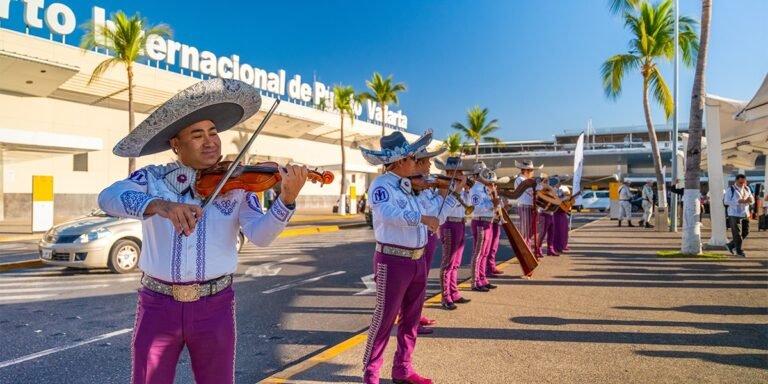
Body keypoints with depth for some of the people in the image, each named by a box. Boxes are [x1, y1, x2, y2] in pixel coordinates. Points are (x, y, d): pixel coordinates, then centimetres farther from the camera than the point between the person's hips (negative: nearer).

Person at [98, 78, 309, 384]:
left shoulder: (236, 184, -1)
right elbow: (108, 197, -19)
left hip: (215, 305, 0)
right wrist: (157, 204, -38)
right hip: (158, 304, 0)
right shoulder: (152, 178, 0)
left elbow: (260, 235, -13)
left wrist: (286, 201, -32)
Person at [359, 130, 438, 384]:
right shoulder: (381, 185, -12)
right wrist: (422, 218, -34)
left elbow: (426, 216, 18)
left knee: (411, 318, 14)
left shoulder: (408, 187, 12)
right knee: (385, 318, 1)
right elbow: (388, 213, -32)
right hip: (393, 261, -8)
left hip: (418, 260, 8)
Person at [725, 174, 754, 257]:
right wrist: (739, 201, -26)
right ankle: (739, 251, 8)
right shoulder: (730, 189, -7)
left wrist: (750, 200, -11)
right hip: (735, 215, -6)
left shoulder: (747, 189, 12)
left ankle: (731, 245, 24)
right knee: (737, 234, -3)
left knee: (745, 232, 8)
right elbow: (727, 201, -15)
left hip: (745, 214, 6)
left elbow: (752, 200, 13)